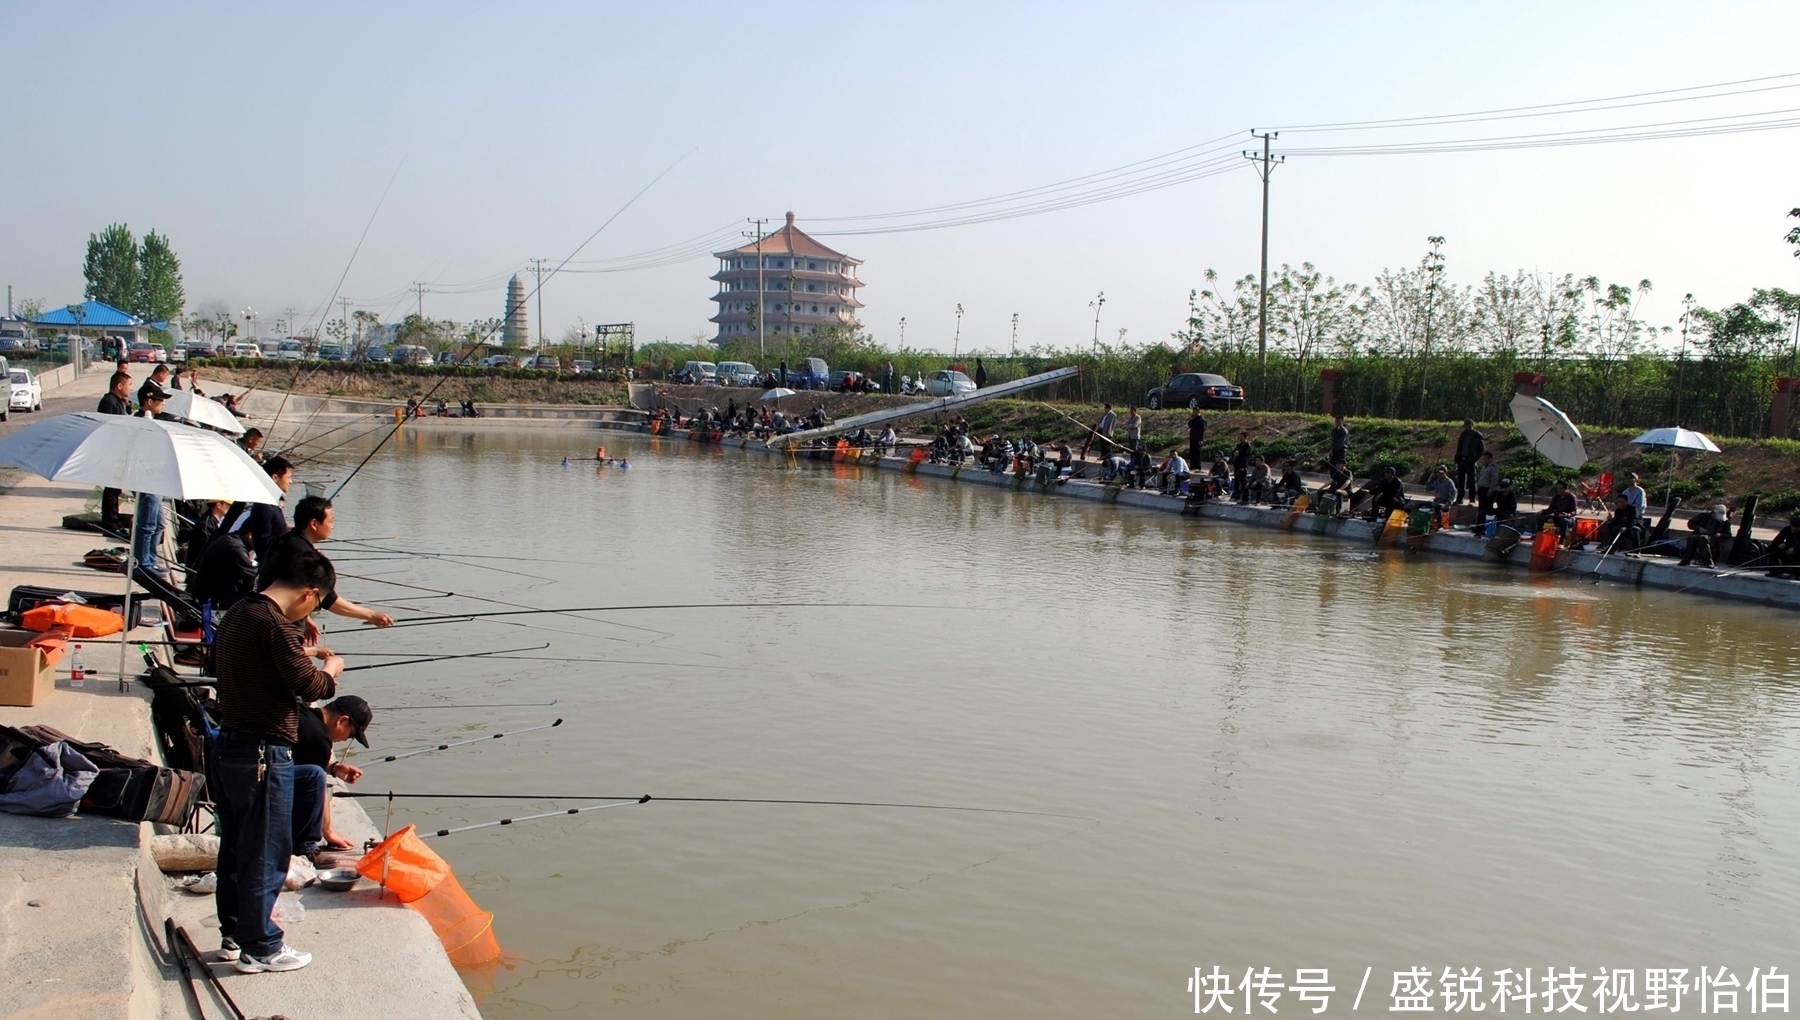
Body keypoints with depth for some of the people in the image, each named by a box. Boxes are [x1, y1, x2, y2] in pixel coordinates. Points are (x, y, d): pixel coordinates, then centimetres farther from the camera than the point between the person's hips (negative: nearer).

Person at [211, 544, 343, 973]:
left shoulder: (237, 616, 10)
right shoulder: (276, 624, -20)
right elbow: (308, 686, -21)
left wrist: (301, 655, 24)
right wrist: (331, 669, -1)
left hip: (227, 745, 10)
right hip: (263, 755, -10)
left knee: (235, 847, 18)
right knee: (266, 853, 1)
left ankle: (234, 934, 30)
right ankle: (260, 948, 10)